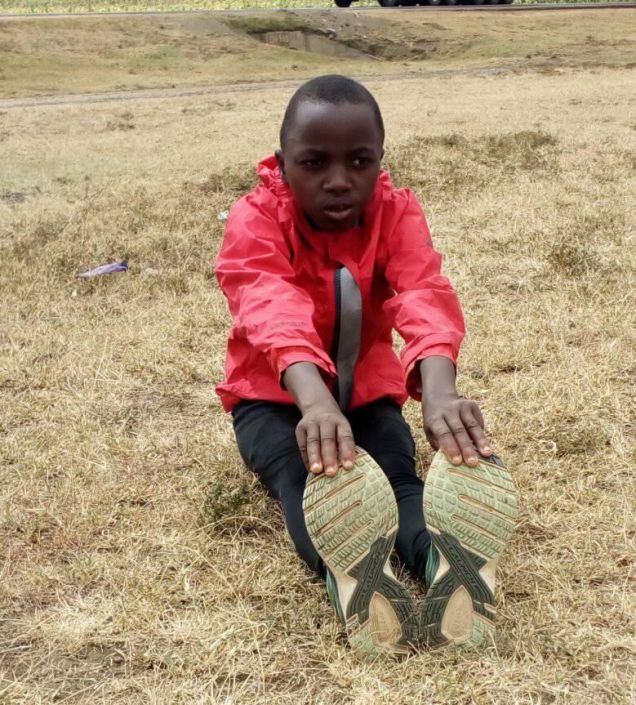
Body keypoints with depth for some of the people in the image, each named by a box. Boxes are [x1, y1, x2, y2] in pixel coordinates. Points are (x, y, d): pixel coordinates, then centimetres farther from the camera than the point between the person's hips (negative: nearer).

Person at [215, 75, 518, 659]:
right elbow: (275, 311, -41)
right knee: (305, 479, -35)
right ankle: (355, 582, -64)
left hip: (367, 389, 2)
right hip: (274, 396, -2)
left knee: (397, 474, -30)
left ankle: (453, 564, -59)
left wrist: (439, 390, -58)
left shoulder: (397, 213, -14)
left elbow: (426, 297, -35)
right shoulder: (255, 220, -20)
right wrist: (314, 401, -63)